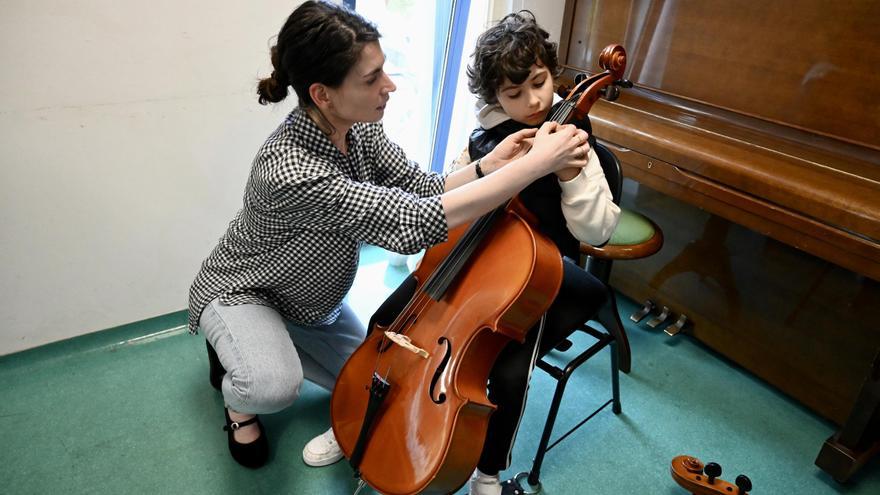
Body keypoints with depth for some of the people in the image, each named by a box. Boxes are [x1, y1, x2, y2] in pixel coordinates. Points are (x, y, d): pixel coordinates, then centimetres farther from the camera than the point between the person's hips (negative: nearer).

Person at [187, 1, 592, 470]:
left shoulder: (357, 128, -17)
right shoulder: (289, 171, -41)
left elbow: (422, 190, -10)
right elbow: (413, 221, -46)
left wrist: (488, 164, -28)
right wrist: (536, 164, -43)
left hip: (312, 302, 7)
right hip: (240, 293, -6)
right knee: (274, 386, -35)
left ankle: (275, 346, 24)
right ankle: (236, 381, 3)